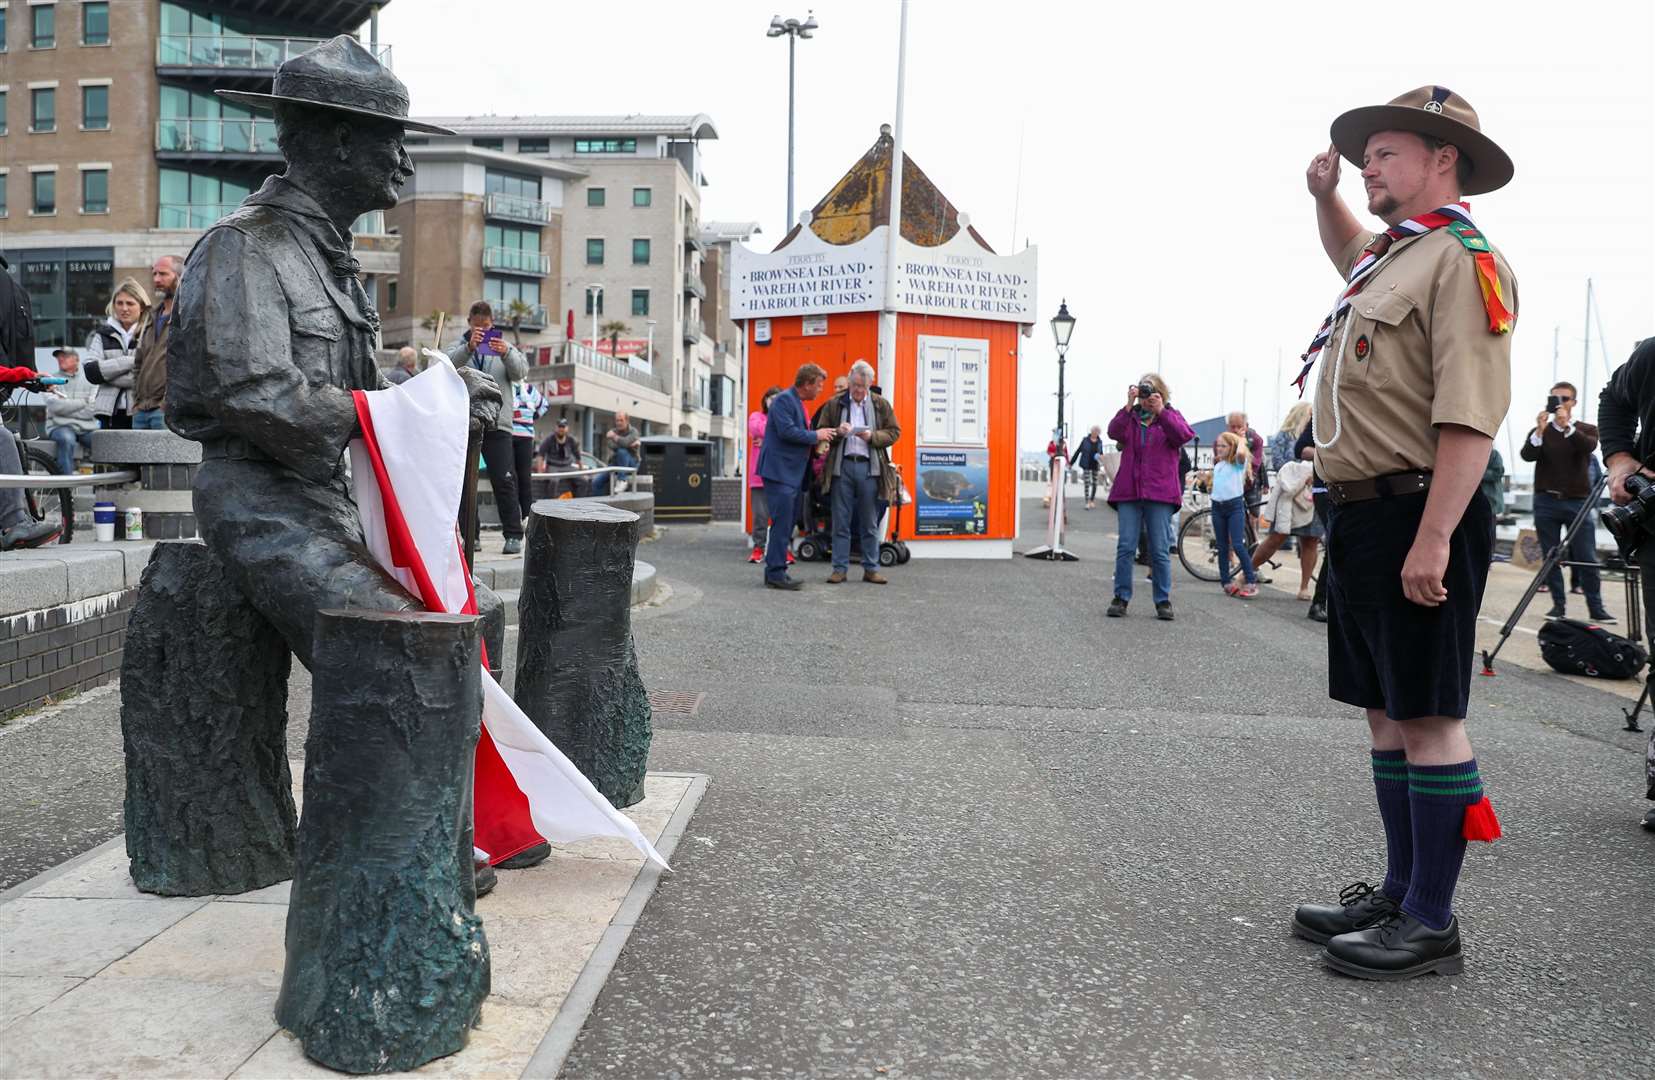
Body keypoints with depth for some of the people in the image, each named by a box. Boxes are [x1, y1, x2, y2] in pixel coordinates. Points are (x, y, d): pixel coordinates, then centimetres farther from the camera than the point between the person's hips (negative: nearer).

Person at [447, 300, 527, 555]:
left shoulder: (505, 346, 15)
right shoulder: (459, 347, 12)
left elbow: (521, 371, -3)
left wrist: (506, 353, -24)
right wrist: (469, 347, -29)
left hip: (497, 423, -1)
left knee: (504, 481, -6)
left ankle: (513, 535, -3)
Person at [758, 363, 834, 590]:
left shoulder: (796, 401, 18)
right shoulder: (784, 399, -13)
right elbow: (786, 431, -23)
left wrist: (817, 441, 8)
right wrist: (815, 436, -14)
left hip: (792, 473, 10)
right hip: (780, 471, -10)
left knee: (788, 523, 12)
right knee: (782, 523, -11)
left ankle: (775, 572, 17)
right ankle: (776, 574, -9)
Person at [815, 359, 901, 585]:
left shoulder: (881, 405, 8)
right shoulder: (834, 404, 7)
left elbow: (894, 433, 7)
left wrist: (873, 436, -10)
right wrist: (837, 432, -11)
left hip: (869, 467, 0)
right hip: (841, 466, 0)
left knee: (870, 523, 5)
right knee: (841, 521, 3)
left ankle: (871, 568, 12)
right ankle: (840, 568, 8)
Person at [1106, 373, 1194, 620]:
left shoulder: (1170, 416, 9)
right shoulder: (1131, 416, 11)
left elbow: (1184, 435, -11)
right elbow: (1114, 432, -9)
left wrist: (1160, 411, -18)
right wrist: (1129, 405, -18)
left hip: (1159, 492, -1)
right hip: (1129, 491, 1)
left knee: (1160, 550, 1)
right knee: (1125, 546, 0)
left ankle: (1163, 601, 8)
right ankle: (1121, 598, 7)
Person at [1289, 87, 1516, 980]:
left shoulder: (1462, 259, -10)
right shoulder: (1393, 256, 19)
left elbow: (1471, 417, -20)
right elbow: (1348, 253, 46)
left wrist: (1433, 538, -26)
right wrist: (1324, 195, 26)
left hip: (1418, 514, -10)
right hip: (1361, 515, 10)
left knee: (1427, 716, -4)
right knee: (1386, 713, 13)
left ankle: (1432, 925, 4)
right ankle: (1401, 893, 23)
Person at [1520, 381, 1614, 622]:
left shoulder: (1586, 430, 7)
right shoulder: (1539, 431, 9)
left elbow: (1588, 447, -15)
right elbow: (1526, 455, -9)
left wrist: (1567, 426, -27)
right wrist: (1540, 431, -24)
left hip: (1577, 502, -1)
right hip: (1546, 502, 1)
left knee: (1587, 558, -3)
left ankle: (1596, 608, 4)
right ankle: (1559, 605, 8)